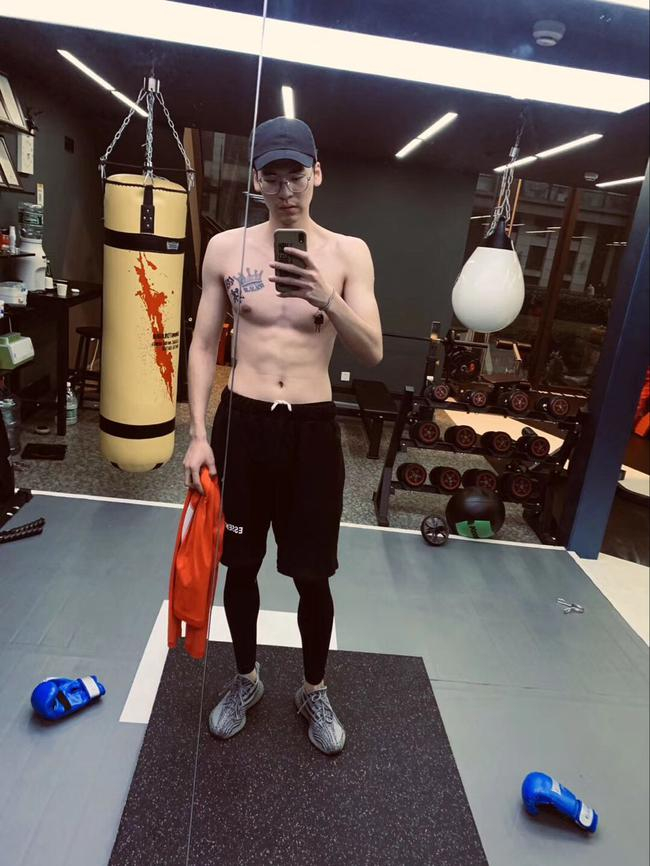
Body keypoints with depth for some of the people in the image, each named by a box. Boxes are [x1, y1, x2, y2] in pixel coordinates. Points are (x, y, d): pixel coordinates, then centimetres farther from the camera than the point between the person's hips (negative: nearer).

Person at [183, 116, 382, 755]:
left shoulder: (349, 253, -1)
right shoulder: (225, 248, 2)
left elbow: (373, 353, -9)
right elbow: (203, 346, 5)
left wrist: (327, 300, -27)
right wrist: (198, 434, -2)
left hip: (312, 429, -1)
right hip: (240, 421, 2)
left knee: (311, 575, 9)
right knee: (239, 565, 14)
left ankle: (314, 691, 36)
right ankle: (246, 679, 41)